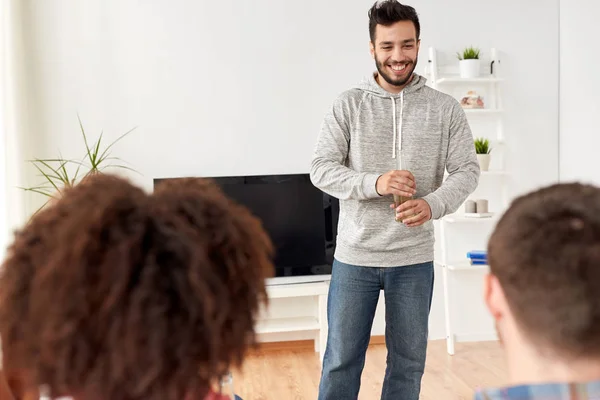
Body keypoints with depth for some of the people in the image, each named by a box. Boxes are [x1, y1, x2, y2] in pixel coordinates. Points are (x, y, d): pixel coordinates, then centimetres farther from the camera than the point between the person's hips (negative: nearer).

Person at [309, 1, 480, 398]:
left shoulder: (446, 108, 0)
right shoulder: (348, 104, -2)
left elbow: (467, 170, -2)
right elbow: (321, 169, -6)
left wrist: (432, 204, -22)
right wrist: (374, 183, -23)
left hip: (414, 259, 1)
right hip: (354, 256, -1)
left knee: (408, 363, 15)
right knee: (342, 361, 10)